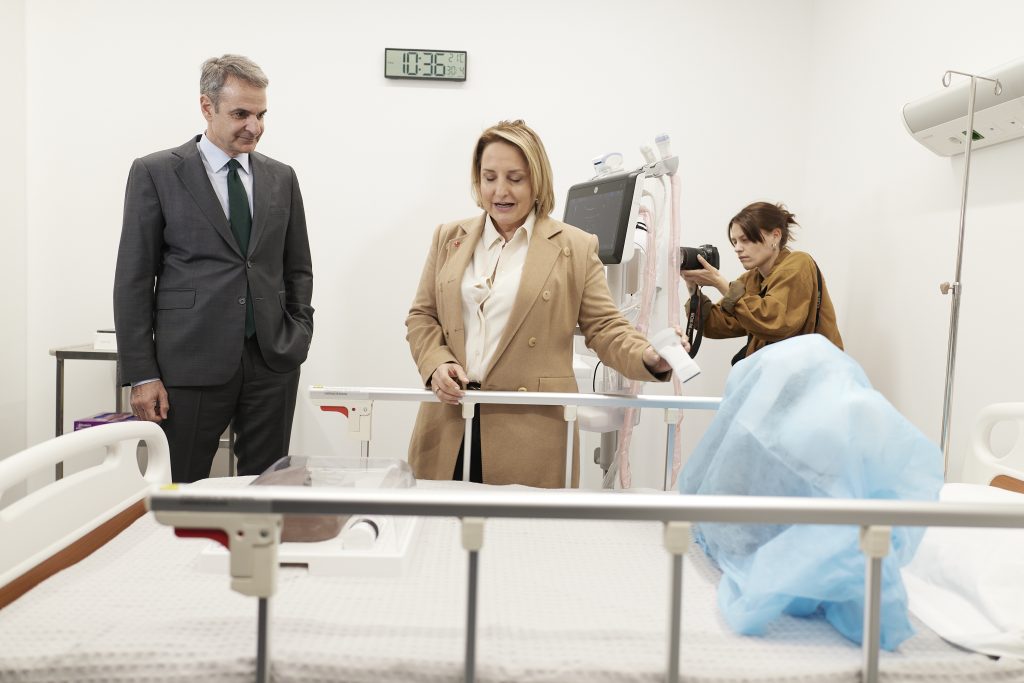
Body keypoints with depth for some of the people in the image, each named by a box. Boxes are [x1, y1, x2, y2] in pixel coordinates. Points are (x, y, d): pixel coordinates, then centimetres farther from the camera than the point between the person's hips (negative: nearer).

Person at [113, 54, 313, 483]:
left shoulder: (281, 178, 11)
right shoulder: (155, 173, 1)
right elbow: (133, 280, -1)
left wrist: (299, 335, 2)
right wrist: (141, 375, -6)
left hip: (273, 361, 3)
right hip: (191, 363, -3)